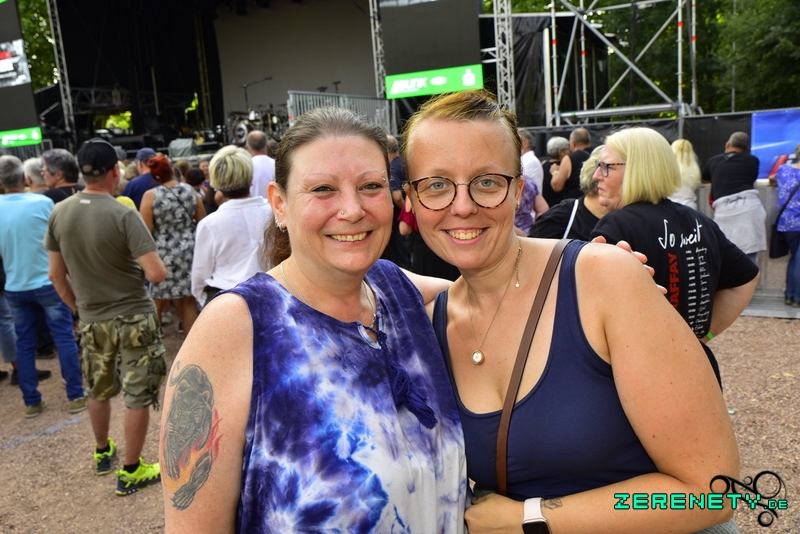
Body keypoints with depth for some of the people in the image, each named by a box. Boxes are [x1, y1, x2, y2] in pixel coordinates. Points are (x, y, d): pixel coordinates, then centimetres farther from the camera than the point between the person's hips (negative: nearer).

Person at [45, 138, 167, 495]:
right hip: (133, 319, -5)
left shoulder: (59, 213, -5)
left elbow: (56, 274, 4)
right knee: (138, 397, 8)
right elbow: (156, 274, -25)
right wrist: (157, 267, -2)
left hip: (91, 321, 6)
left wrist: (78, 307, 17)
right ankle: (131, 472, 19)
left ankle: (102, 453, 45)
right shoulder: (124, 215, -21)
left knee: (98, 391, 24)